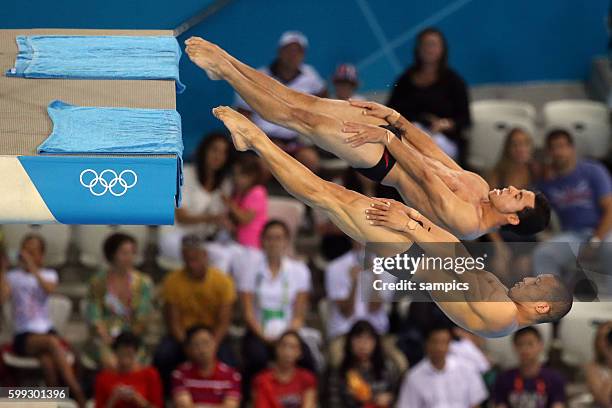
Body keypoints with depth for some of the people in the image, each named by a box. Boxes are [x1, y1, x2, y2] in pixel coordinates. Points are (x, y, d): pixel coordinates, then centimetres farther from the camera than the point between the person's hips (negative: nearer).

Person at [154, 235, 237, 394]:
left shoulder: (223, 281, -9)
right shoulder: (172, 281, -8)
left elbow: (224, 322, -8)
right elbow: (173, 321, -6)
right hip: (184, 334, 1)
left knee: (225, 358, -32)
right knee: (163, 355, -31)